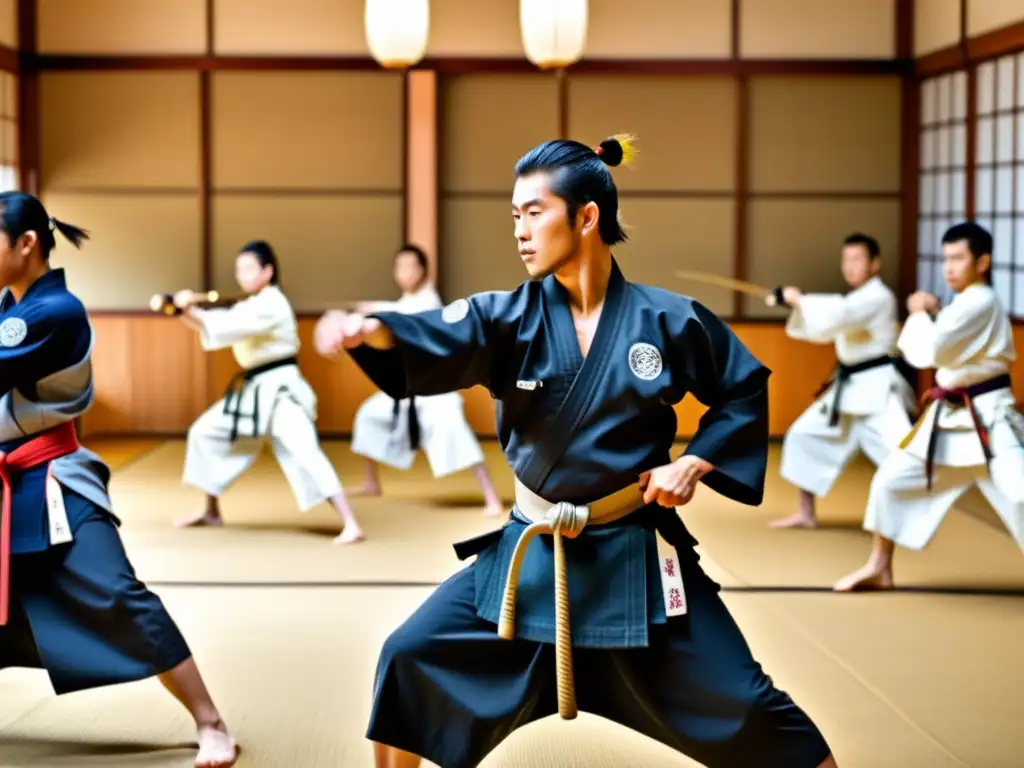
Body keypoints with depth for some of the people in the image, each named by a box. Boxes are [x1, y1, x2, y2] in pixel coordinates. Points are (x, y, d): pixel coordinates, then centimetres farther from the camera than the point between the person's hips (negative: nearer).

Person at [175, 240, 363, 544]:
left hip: (279, 388, -10)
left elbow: (229, 326, -28)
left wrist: (191, 309, -25)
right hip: (251, 389, 10)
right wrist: (186, 311, -13)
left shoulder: (272, 305, -15)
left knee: (305, 452, -23)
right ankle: (212, 512, 28)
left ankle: (350, 524, -27)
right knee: (205, 433, 13)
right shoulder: (248, 306, 15)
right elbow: (213, 326, 5)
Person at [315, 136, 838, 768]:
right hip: (531, 551, 2)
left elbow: (745, 390, 3)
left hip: (635, 554, -2)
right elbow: (437, 340, -27)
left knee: (741, 705, 1)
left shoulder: (667, 319, -10)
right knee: (412, 659, -4)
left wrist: (694, 464, -10)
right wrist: (372, 330, -47)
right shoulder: (513, 317, -7)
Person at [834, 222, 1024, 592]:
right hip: (949, 417, 9)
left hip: (988, 419, -9)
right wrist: (925, 317, 0)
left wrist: (919, 313, -6)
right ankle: (878, 569, 23)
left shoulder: (980, 302, -16)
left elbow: (932, 351, -24)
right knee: (892, 478, 9)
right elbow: (918, 353, 16)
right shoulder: (965, 304, 14)